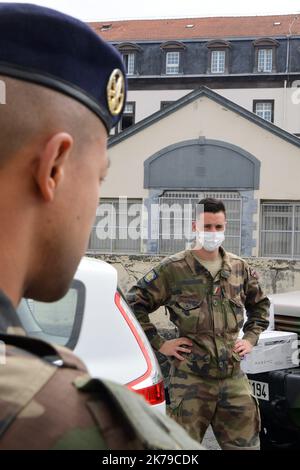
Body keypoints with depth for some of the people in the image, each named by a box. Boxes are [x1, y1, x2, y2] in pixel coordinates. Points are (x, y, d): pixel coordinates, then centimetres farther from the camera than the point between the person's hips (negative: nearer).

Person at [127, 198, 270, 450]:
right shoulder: (173, 268, -5)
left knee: (246, 443, 8)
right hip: (190, 379, -4)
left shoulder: (240, 268, 9)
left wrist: (250, 338, 13)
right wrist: (159, 344, -5)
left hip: (234, 377, 4)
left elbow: (260, 304, 26)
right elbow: (134, 304, -2)